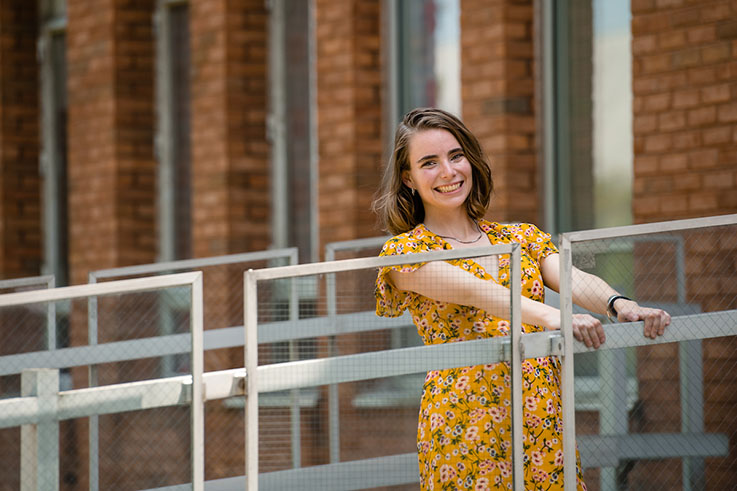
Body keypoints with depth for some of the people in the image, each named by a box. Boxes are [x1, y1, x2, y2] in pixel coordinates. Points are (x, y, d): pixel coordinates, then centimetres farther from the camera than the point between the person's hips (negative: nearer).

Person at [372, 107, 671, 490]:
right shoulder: (405, 251, 0)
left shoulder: (521, 238, 14)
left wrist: (620, 305, -27)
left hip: (544, 421, 4)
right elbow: (472, 291, -18)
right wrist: (552, 316, -34)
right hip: (466, 424, -4)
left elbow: (575, 281, -4)